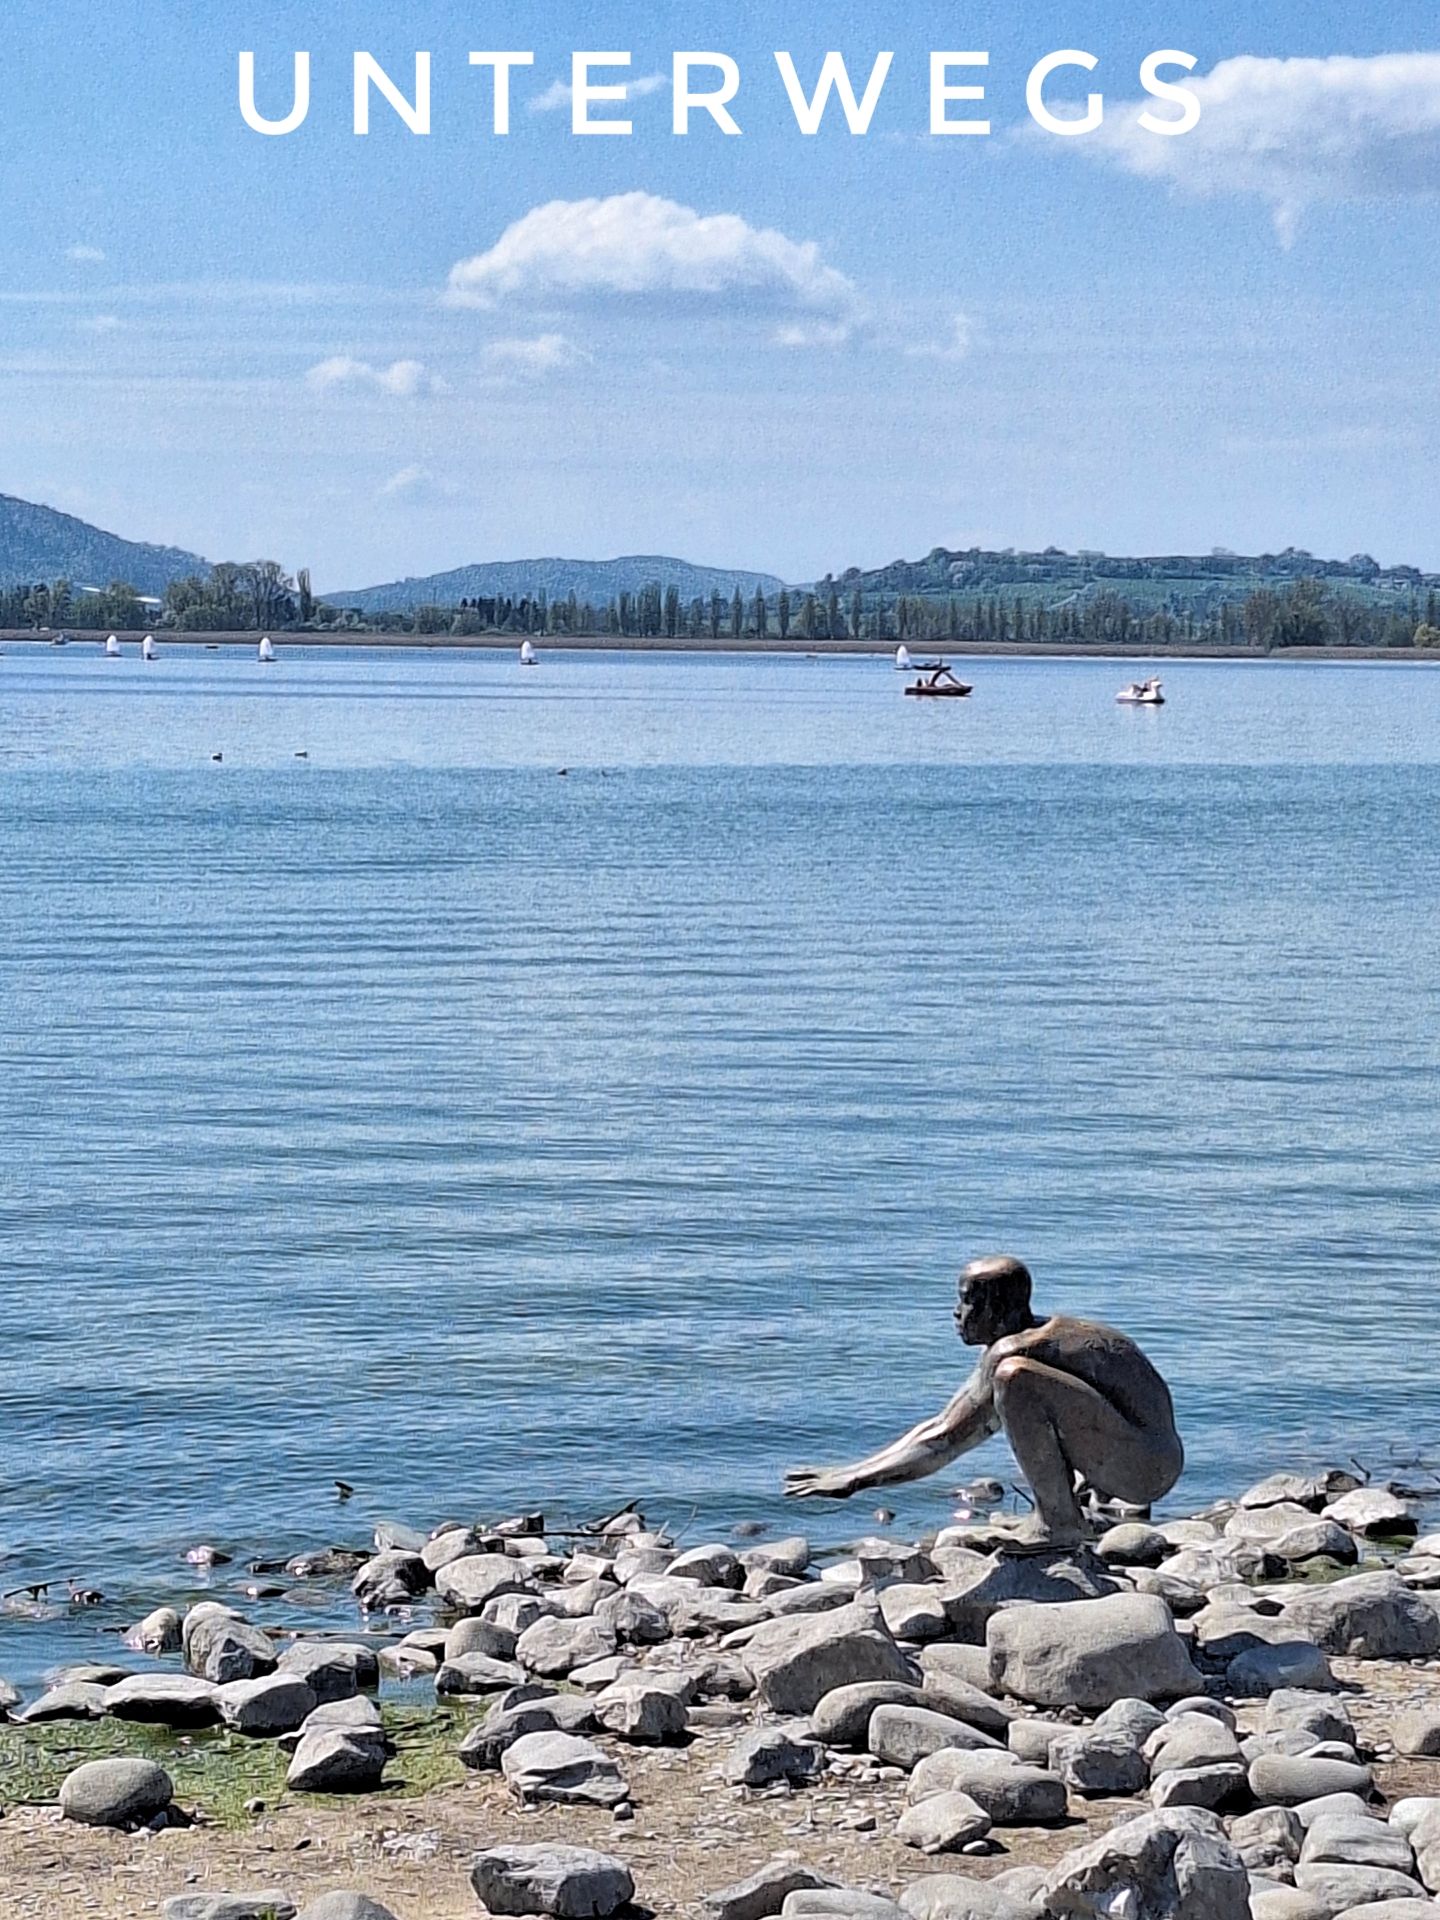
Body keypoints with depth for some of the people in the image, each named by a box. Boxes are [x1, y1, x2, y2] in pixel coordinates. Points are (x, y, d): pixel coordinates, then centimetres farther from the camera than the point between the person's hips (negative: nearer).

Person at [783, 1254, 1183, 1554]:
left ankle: (1058, 1522, -15)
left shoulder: (1010, 1353, -15)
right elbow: (939, 1427, 19)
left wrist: (853, 1481, -11)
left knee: (1014, 1375, -26)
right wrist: (848, 1472, 17)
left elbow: (944, 1443, -16)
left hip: (1148, 1468, -10)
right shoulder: (1031, 1337, 15)